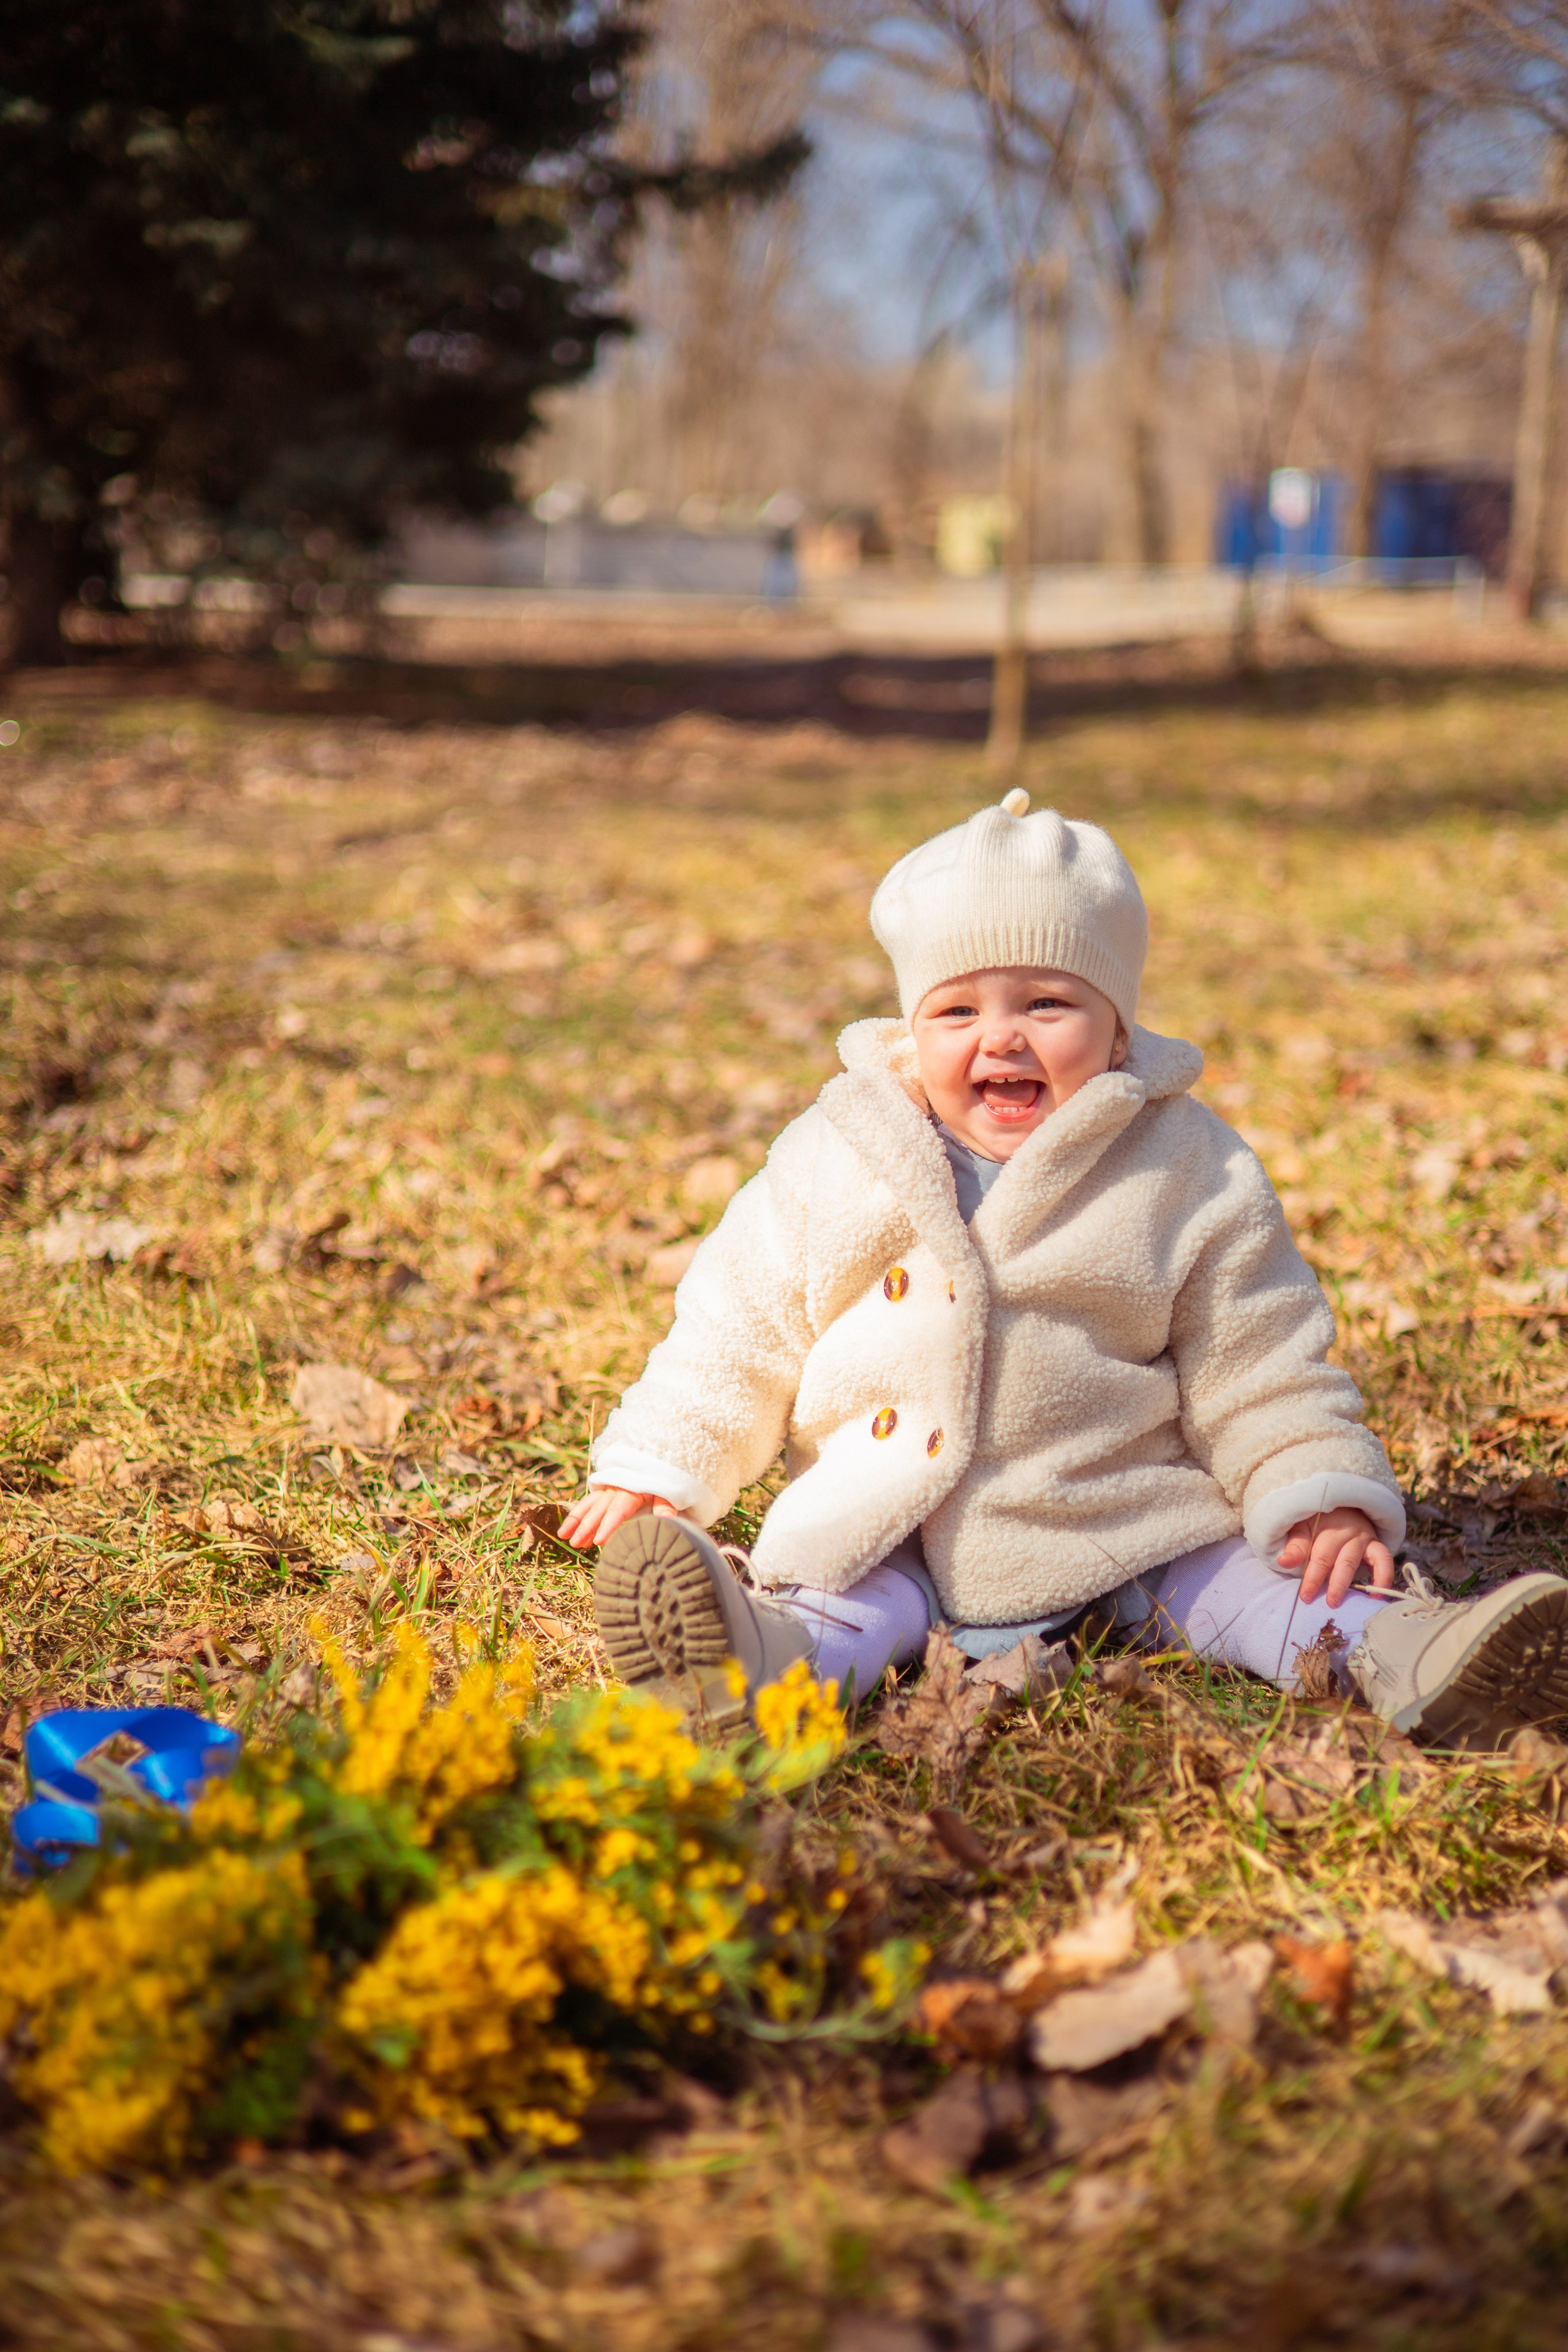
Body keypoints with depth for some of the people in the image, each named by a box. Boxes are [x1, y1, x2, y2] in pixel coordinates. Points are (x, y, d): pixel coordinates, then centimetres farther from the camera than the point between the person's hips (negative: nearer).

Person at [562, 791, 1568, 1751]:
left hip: (1125, 1529, 1)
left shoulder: (1191, 1172, -2)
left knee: (1241, 1571, -21)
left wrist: (1325, 1496, -11)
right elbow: (740, 1326, 10)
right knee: (852, 1605, -28)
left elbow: (1260, 1365, 2)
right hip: (881, 1524, 0)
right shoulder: (837, 1153, 2)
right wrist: (656, 1467, 6)